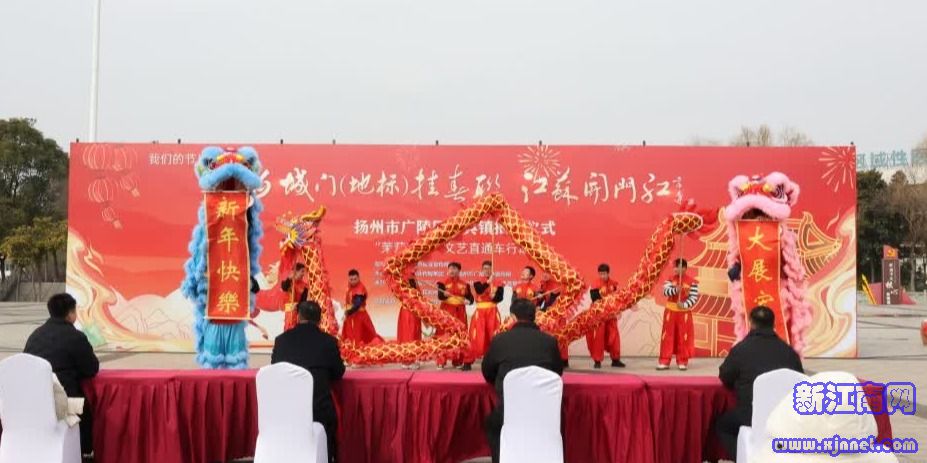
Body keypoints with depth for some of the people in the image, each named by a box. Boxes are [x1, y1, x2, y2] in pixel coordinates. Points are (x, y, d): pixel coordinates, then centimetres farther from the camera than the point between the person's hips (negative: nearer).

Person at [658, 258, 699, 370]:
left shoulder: (692, 282, -5)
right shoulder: (670, 279, 3)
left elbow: (694, 297, -10)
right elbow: (665, 291, -12)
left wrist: (684, 305, -24)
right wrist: (675, 290, -30)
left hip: (684, 313, -2)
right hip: (670, 311, 2)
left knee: (683, 337, 3)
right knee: (667, 337, 2)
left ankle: (682, 362, 12)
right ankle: (664, 361, 6)